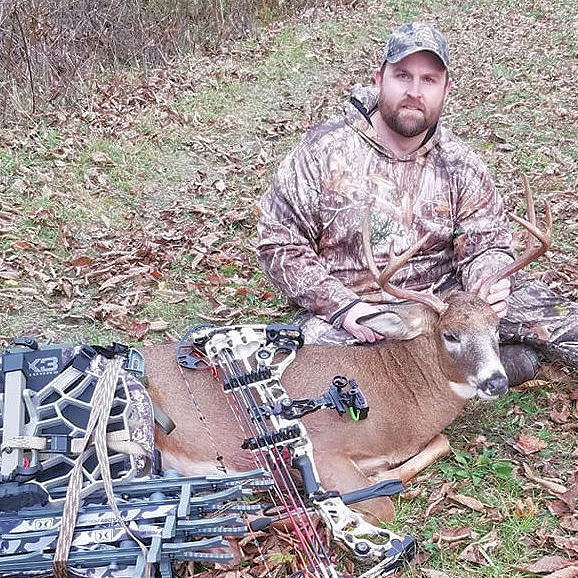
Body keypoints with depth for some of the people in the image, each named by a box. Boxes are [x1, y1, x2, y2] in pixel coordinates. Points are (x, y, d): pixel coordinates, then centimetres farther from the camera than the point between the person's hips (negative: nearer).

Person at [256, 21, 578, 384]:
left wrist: (489, 282, -22)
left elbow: (487, 245, 5)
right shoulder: (324, 150, -7)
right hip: (341, 312, -2)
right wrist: (343, 306, -19)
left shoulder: (461, 165, 2)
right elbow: (279, 242, -7)